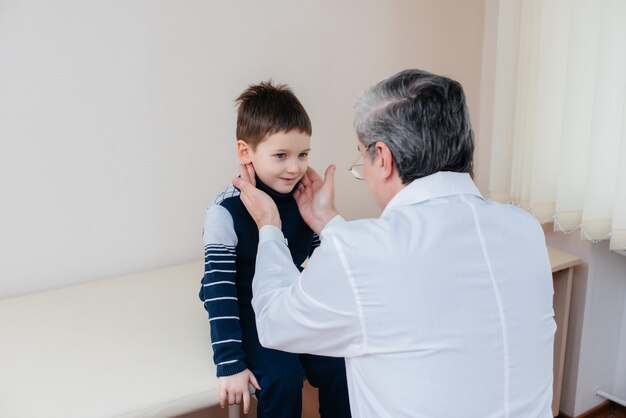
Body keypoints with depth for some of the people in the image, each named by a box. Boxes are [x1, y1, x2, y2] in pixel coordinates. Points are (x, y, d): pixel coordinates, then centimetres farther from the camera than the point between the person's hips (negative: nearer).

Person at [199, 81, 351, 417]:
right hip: (247, 313, -4)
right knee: (282, 377, -22)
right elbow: (219, 290, -21)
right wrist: (230, 364, -22)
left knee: (338, 364, -12)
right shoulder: (226, 211, -22)